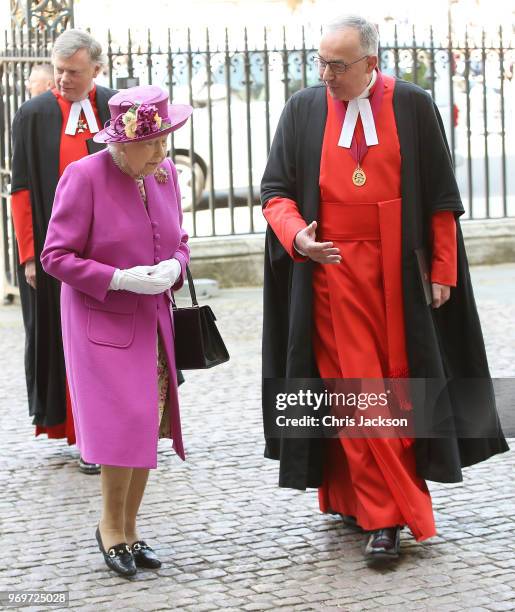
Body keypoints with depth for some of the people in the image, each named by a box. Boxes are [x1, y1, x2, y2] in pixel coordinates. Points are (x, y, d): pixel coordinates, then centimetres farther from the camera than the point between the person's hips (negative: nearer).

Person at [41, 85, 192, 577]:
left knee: (145, 426, 7)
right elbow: (56, 256, -14)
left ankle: (128, 530, 19)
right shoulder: (83, 176, -14)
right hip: (102, 321, -6)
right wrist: (122, 279, -22)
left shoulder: (165, 172, 4)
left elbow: (179, 241, 16)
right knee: (124, 422, -11)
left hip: (153, 321, 6)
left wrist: (174, 266, -8)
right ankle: (111, 526, 9)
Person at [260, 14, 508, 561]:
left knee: (400, 388, 5)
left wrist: (443, 271, -2)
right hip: (333, 273, 0)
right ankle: (382, 517, 2)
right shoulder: (303, 110, 3)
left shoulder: (413, 107, 1)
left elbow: (441, 197, 3)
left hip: (401, 275, 1)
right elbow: (276, 189, 3)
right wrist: (296, 236, -17)